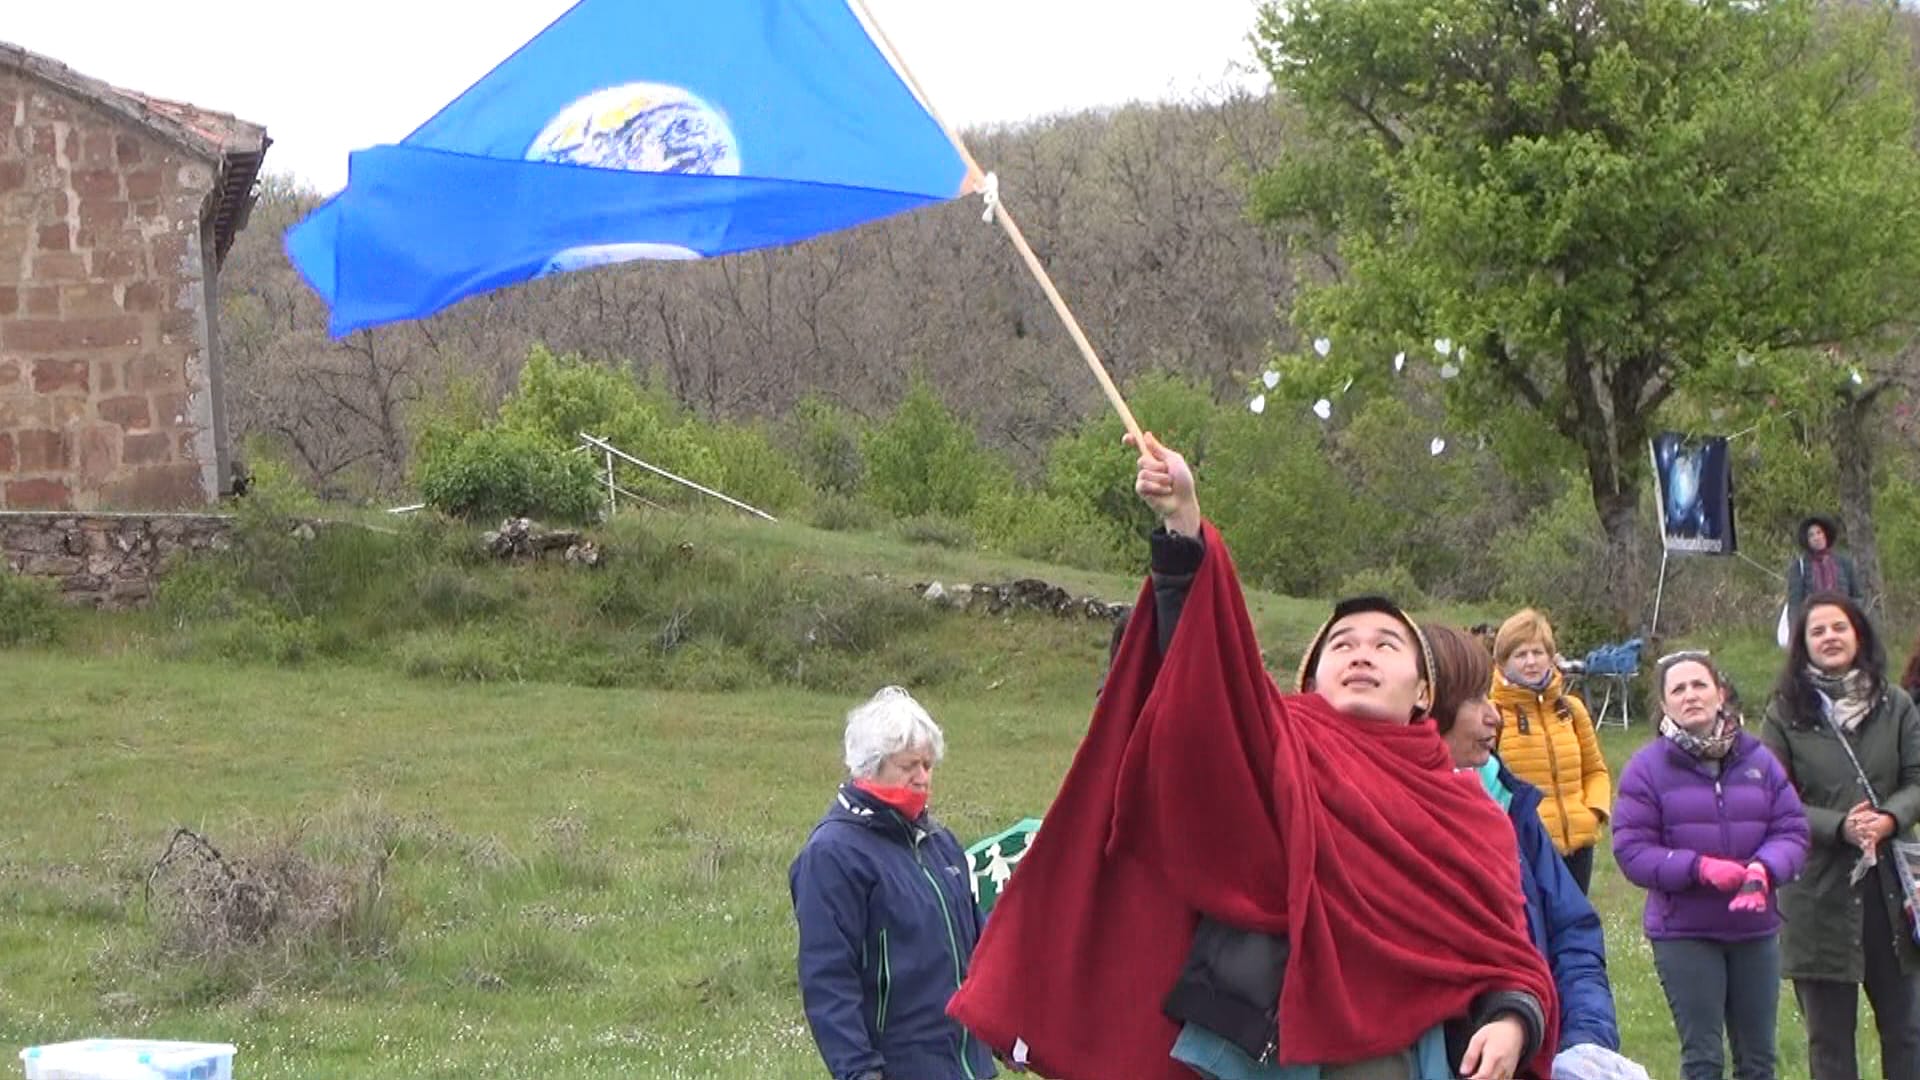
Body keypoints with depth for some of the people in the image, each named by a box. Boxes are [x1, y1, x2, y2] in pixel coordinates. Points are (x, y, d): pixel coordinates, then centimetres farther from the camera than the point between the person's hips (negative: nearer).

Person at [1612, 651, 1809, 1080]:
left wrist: (1764, 870, -21)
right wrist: (1700, 868, -22)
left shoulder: (1758, 759, 3)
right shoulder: (1647, 767, -6)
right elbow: (1632, 851, -9)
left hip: (1755, 930, 3)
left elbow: (1792, 831, 0)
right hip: (1684, 933, -3)